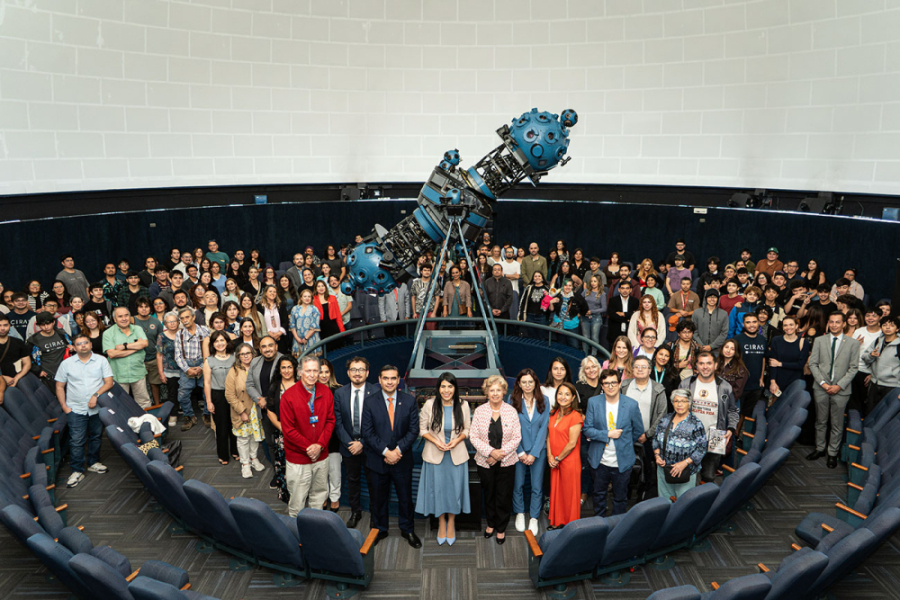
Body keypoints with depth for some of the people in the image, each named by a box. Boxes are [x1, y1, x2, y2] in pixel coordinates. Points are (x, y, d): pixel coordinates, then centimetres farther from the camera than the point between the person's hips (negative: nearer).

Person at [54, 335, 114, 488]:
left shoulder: (101, 360, 2)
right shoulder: (66, 363, 3)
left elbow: (109, 382, -3)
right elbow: (59, 387, 6)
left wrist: (96, 395, -17)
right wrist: (64, 407, -3)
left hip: (97, 408, 1)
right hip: (76, 409, -1)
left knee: (96, 437, 13)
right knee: (76, 441, -4)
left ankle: (93, 463, 30)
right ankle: (77, 471, 6)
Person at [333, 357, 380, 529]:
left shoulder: (376, 392, -11)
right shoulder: (340, 393, -2)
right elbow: (338, 422, -2)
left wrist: (362, 443, -17)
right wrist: (349, 443, -12)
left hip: (369, 447, -2)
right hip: (348, 447, 2)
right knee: (352, 480, 17)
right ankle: (355, 512, 34)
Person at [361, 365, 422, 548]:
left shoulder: (409, 401, -3)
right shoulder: (370, 402, -6)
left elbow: (414, 430, -5)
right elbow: (368, 432, -9)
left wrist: (398, 450, -16)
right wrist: (385, 451, -18)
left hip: (402, 459, 1)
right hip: (377, 460, -1)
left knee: (405, 497, 13)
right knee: (378, 498, 13)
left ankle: (407, 530, 32)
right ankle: (379, 530, 32)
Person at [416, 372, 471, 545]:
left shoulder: (463, 406, -7)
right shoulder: (429, 405, -11)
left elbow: (467, 429, 3)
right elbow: (423, 429, -2)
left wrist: (457, 440, -15)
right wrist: (436, 441, -16)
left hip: (457, 455, 1)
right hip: (434, 454, -1)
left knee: (454, 488, 9)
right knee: (437, 488, 9)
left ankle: (451, 523, 31)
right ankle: (441, 523, 30)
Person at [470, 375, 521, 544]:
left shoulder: (511, 411, -5)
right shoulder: (479, 411, -5)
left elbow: (517, 438, -5)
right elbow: (474, 437, -6)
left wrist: (501, 452, -15)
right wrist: (491, 452, -17)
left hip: (506, 462, 0)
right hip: (485, 462, 1)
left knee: (504, 496, 7)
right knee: (488, 494, 16)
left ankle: (501, 528, 27)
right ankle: (491, 523, 38)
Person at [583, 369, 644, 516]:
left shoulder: (631, 404, -7)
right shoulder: (593, 402, -5)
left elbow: (638, 431, 5)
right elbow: (587, 429, -7)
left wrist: (624, 445, 11)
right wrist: (608, 434, -17)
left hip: (622, 461, -1)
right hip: (600, 460, 1)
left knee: (620, 498, 11)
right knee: (599, 495, 16)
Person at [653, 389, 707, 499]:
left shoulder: (696, 424, -11)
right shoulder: (665, 420, 3)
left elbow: (701, 449, -12)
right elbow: (656, 439, 11)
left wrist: (684, 463, -18)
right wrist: (657, 455, -4)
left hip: (685, 472, -4)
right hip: (663, 468, 4)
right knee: (664, 499, 16)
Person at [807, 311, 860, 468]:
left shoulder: (853, 343, 0)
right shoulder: (819, 340, 4)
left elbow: (853, 368, -2)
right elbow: (813, 364, 2)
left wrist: (839, 385, -11)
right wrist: (823, 383, -8)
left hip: (840, 390, -1)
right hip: (821, 388, 1)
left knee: (837, 424, 5)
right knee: (820, 421, 11)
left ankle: (833, 453, 17)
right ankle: (820, 449, 25)